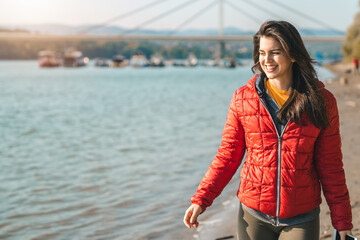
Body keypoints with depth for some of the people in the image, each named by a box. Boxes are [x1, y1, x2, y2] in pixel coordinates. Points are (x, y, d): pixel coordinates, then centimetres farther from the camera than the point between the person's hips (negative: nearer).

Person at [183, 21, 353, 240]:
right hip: (254, 217, 1)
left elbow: (330, 166, 2)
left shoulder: (321, 101, -2)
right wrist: (201, 200, -4)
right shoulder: (243, 98, -2)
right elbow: (228, 156, 3)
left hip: (301, 219, 0)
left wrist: (342, 221, 4)